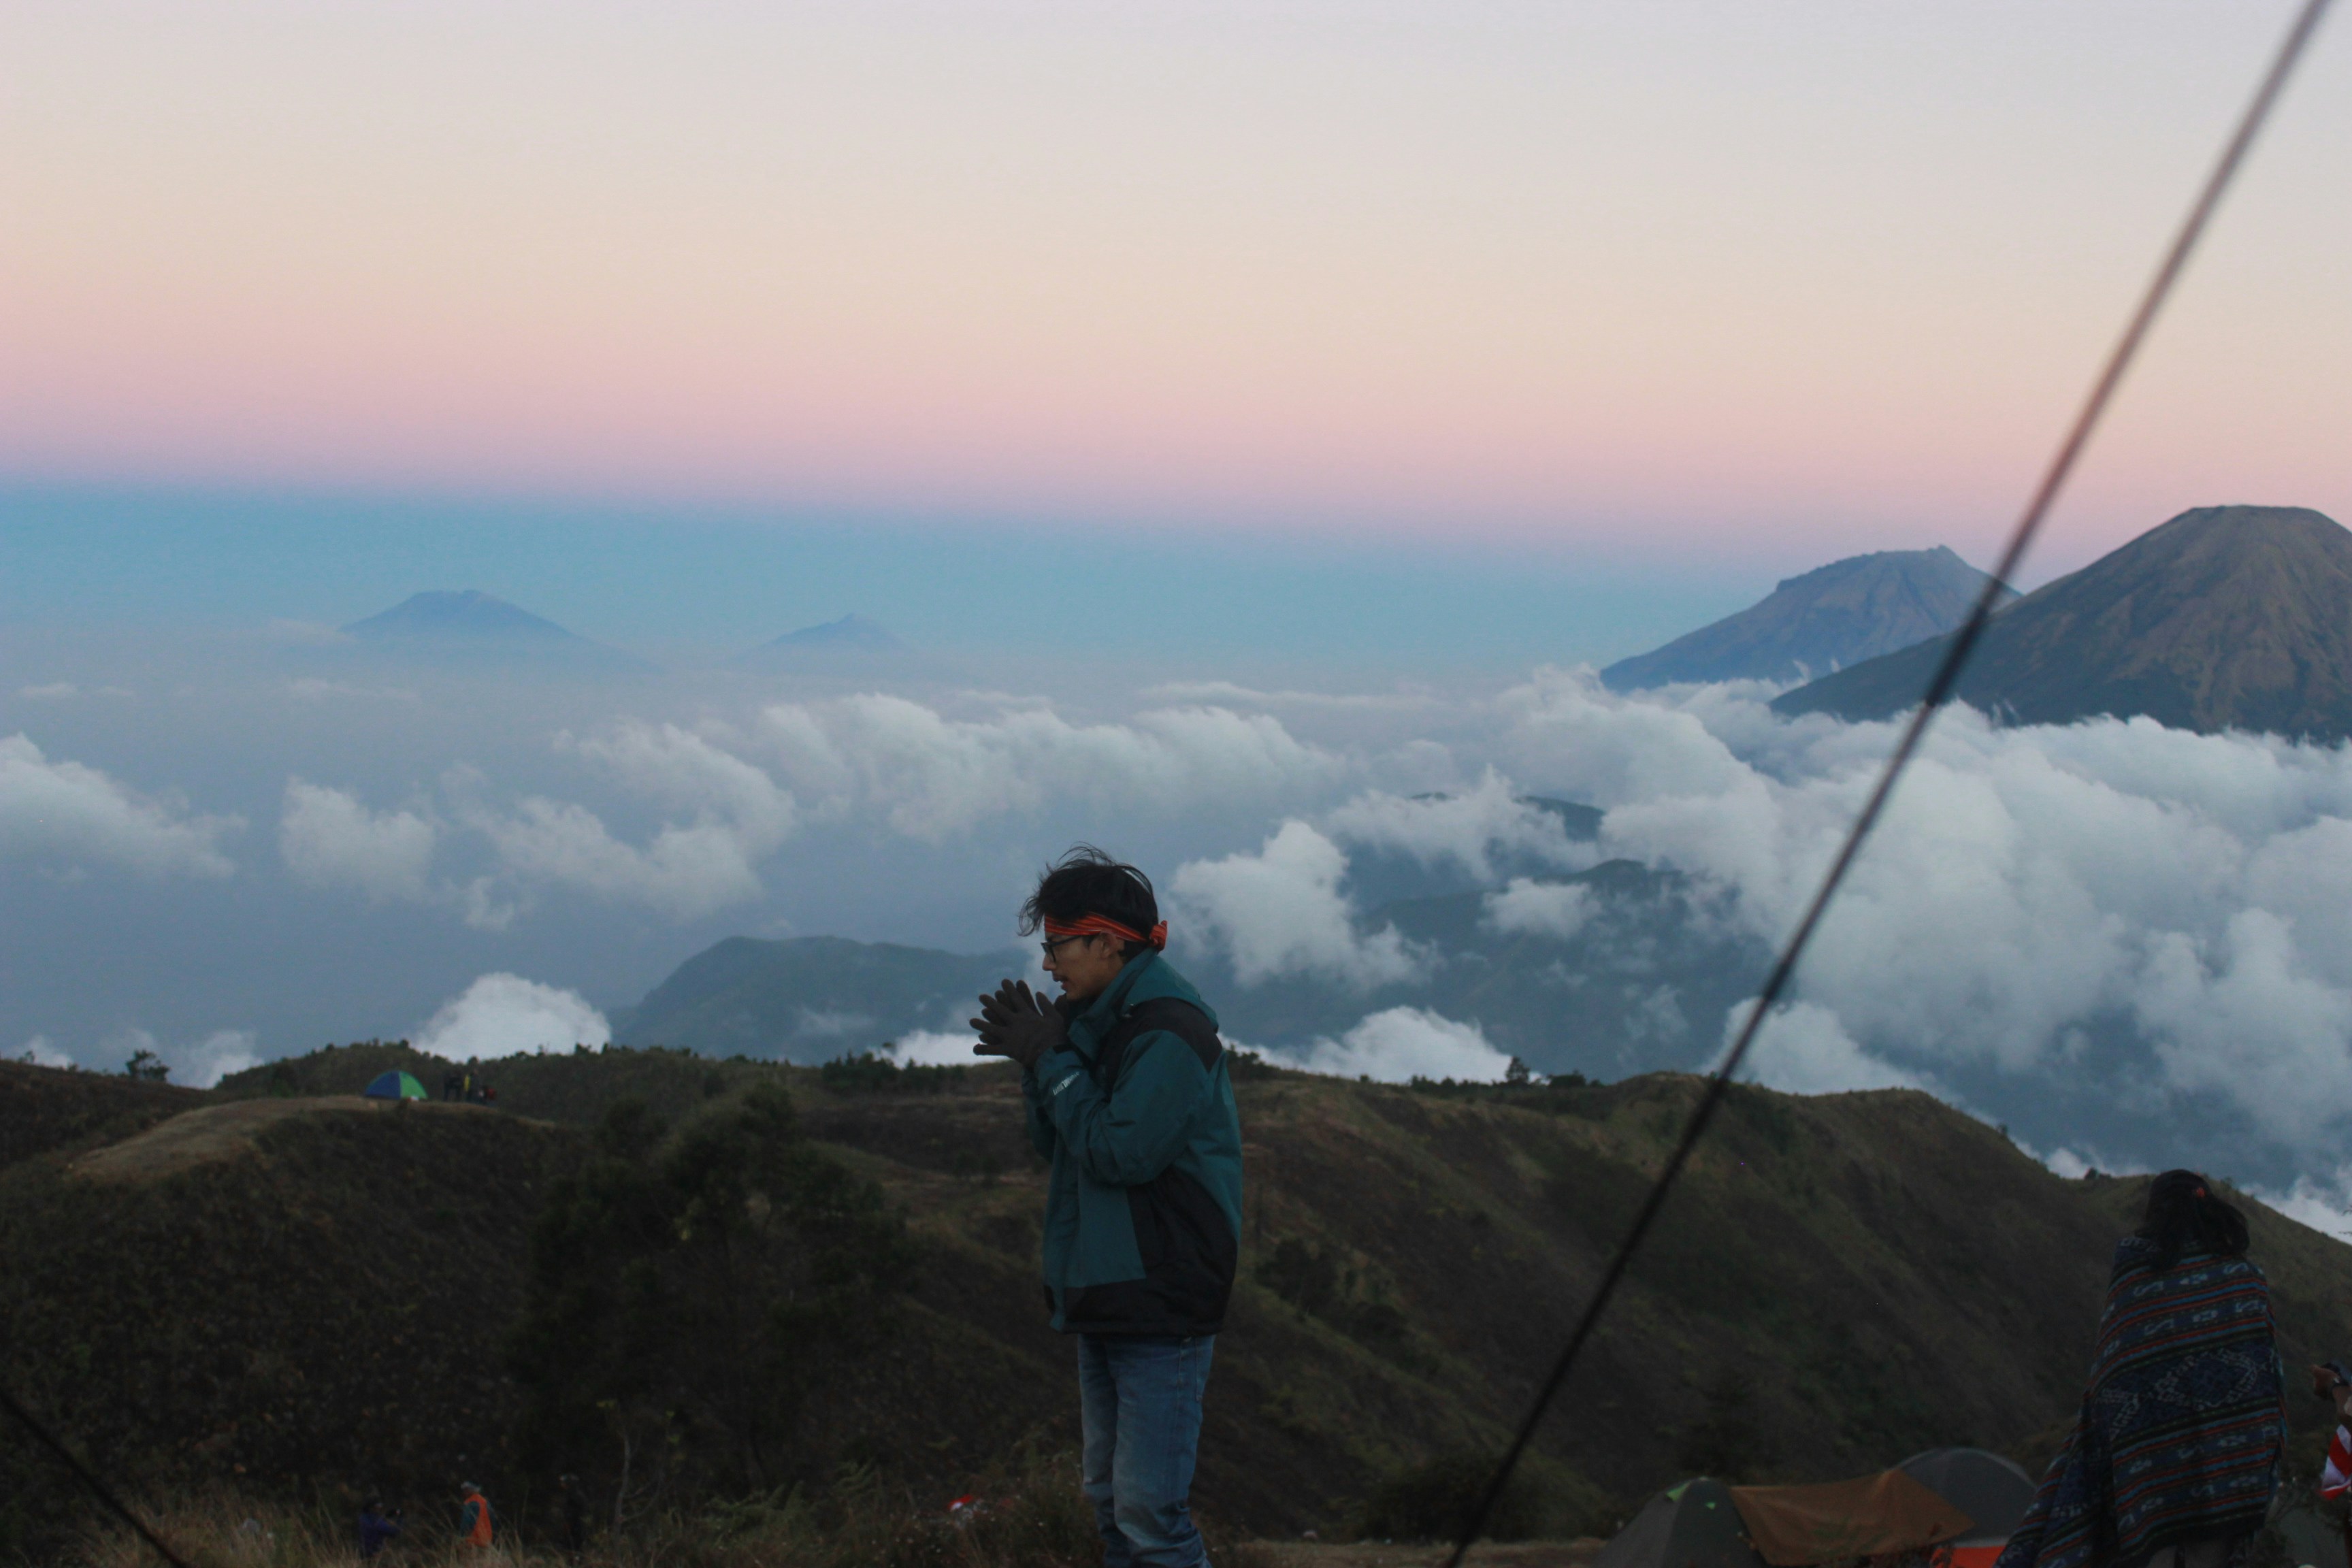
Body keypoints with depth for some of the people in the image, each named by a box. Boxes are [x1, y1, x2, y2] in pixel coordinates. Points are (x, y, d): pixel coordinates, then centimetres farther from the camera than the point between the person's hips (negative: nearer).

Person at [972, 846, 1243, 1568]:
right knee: (1111, 1500, 15)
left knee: (1150, 1510, -12)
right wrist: (1038, 1060, -1)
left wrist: (1053, 1061, -14)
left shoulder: (1170, 1030, -16)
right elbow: (1056, 1143, 15)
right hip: (1103, 1295, 10)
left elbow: (1121, 1152, -23)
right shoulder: (1098, 1020, 13)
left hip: (1161, 1302, -10)